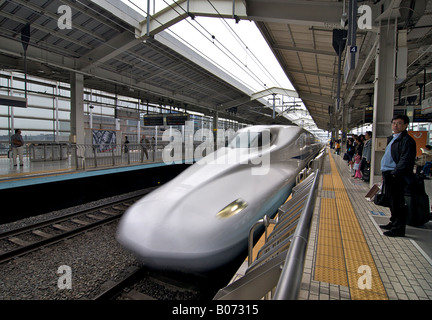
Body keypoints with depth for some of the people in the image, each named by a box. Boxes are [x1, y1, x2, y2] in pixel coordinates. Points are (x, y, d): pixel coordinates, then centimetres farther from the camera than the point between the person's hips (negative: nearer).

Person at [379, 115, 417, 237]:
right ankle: (394, 223, 32)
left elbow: (406, 160, -19)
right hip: (388, 175, 10)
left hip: (396, 177, -10)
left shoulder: (407, 140, -12)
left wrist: (395, 173, -22)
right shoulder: (391, 138, 18)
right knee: (392, 201, 18)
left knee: (397, 203, -3)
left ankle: (398, 229, 5)